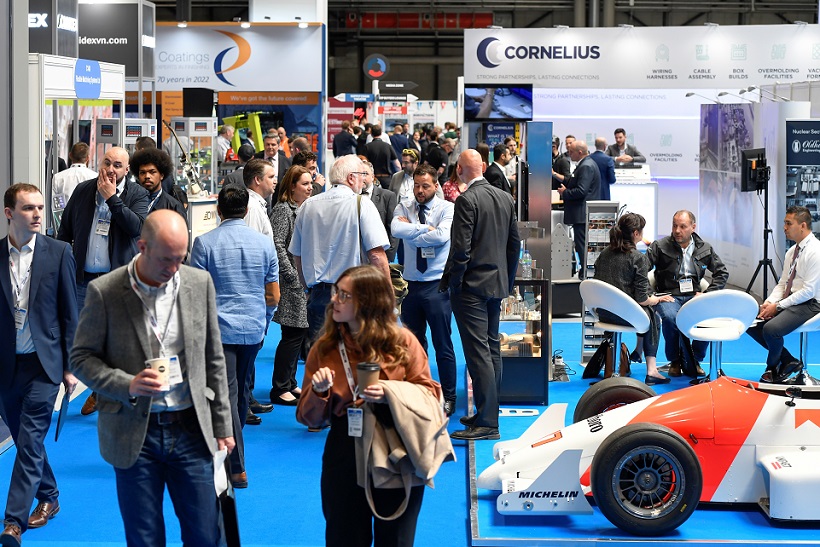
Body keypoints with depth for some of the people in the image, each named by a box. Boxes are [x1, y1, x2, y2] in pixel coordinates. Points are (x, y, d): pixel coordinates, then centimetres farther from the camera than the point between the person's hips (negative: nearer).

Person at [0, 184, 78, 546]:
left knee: (30, 442, -7)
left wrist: (70, 365, -1)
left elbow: (70, 313, 0)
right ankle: (48, 497, 34)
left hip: (43, 363, -2)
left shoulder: (58, 253, -3)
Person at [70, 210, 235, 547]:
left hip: (191, 430, 2)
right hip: (134, 436, -2)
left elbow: (213, 359, 10)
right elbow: (81, 357, -2)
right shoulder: (104, 292, -8)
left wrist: (222, 424, 10)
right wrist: (127, 385, -19)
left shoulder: (200, 283, 2)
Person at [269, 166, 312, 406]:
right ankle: (279, 389, 0)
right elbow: (277, 245, -18)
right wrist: (292, 276, -19)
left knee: (299, 333, 12)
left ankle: (290, 384, 22)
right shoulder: (283, 209, -11)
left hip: (305, 283, 9)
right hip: (291, 284, -9)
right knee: (293, 334, -8)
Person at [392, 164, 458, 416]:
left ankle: (448, 398, 11)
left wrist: (411, 231, -12)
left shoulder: (447, 208, -4)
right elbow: (396, 229, -15)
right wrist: (425, 229, -16)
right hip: (411, 284, 4)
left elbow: (442, 235, -21)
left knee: (443, 344, 1)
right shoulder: (404, 207, 5)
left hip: (437, 285, -4)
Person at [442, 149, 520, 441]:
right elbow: (515, 243, 13)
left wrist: (449, 283, -8)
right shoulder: (506, 198, 8)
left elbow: (461, 249, -19)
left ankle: (487, 422, -9)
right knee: (492, 349, 14)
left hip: (472, 285, -8)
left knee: (478, 352, -8)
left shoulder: (467, 200, -16)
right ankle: (488, 413, 22)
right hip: (497, 284, 8)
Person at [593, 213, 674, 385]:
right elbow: (642, 299, -15)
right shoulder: (638, 258, -13)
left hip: (603, 312, 6)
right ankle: (651, 371, 22)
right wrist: (657, 299, 7)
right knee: (652, 317, 24)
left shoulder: (603, 254, 6)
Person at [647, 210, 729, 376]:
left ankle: (695, 360, -3)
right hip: (668, 296, -2)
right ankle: (674, 361, -8)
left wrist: (707, 294, 3)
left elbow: (722, 273, 16)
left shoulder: (704, 249, 10)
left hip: (693, 296, 2)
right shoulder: (659, 246, 0)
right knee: (670, 317, -36)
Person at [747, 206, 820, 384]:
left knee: (771, 329, -30)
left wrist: (778, 306, -18)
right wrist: (769, 302, -4)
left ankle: (773, 369, 1)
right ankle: (788, 361, 4)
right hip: (788, 301, 9)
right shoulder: (791, 252, 12)